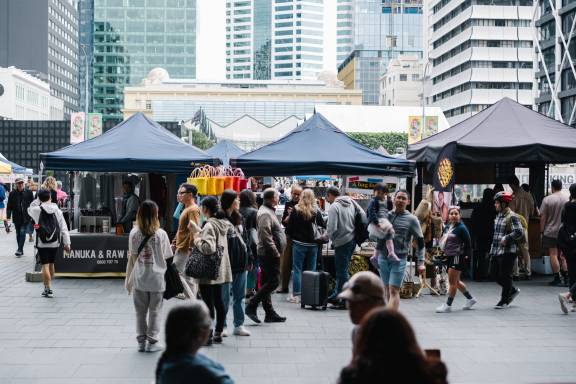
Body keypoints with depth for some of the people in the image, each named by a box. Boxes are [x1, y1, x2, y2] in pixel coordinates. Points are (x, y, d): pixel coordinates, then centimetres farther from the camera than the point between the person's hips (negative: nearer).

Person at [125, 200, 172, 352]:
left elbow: (132, 258, -1)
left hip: (139, 278, 2)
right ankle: (152, 341, 11)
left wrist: (128, 279, 8)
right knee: (155, 311, 9)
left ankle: (141, 341, 18)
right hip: (157, 277, -2)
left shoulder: (134, 233, -5)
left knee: (140, 311, 13)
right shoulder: (161, 234, -10)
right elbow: (165, 257, -6)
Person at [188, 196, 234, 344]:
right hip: (220, 270, 9)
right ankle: (218, 333, 21)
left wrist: (197, 241, -12)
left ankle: (207, 336, 4)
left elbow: (209, 247, -28)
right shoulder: (222, 223, 8)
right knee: (218, 301, 13)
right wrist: (197, 230, 18)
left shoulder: (209, 226, -17)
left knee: (208, 303, -2)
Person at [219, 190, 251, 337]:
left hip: (241, 262, 7)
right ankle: (222, 326, 12)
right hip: (226, 262, -7)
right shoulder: (220, 218, -10)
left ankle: (239, 325, 20)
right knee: (224, 297, 2)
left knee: (240, 296, 12)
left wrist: (248, 258, 13)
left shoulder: (239, 218, 12)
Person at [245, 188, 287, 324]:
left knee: (267, 283, 11)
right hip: (269, 254, -11)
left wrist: (277, 252, 20)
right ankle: (251, 306, -8)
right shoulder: (265, 214, -15)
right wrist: (276, 253, -19)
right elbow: (266, 237, -23)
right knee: (273, 281, -11)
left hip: (268, 254, 11)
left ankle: (270, 313, 15)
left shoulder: (268, 211, 19)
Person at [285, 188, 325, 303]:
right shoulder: (316, 211, -2)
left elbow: (289, 227, -5)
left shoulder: (296, 210, -7)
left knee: (297, 269, 4)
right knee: (311, 270, 9)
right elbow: (323, 225, 6)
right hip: (313, 244, 2)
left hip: (299, 243, -2)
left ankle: (296, 295, 2)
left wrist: (291, 236, 13)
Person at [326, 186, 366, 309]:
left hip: (342, 242, -8)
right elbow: (364, 218, 9)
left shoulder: (334, 207, -14)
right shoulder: (351, 202, 8)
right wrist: (356, 232, 13)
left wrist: (331, 238, 0)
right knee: (341, 270, 18)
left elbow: (332, 228, -20)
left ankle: (345, 301, 4)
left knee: (342, 272, 0)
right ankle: (336, 296, 26)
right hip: (353, 240, 8)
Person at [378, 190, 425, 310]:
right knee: (387, 290, 10)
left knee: (394, 291, -11)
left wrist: (421, 262, -6)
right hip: (383, 258, 5)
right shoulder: (386, 215, 9)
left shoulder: (411, 219, -1)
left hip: (399, 260, -5)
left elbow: (420, 241, 0)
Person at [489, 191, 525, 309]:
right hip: (496, 251, 9)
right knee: (494, 273, 11)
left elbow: (519, 232, -21)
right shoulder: (498, 215, 14)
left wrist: (506, 238, -20)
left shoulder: (512, 217, -13)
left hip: (507, 251, -9)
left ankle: (504, 300, 12)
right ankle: (513, 291, 29)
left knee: (505, 275, -1)